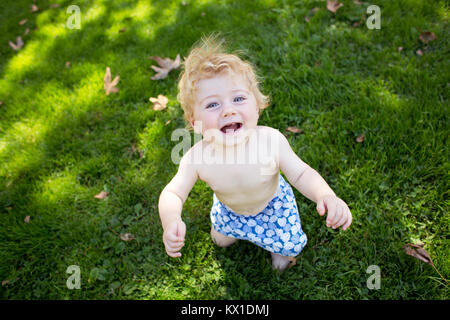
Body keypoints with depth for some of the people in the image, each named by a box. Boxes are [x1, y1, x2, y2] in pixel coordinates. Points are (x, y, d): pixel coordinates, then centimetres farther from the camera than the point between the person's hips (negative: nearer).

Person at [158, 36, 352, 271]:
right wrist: (170, 222, -46)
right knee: (222, 241, 27)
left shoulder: (271, 140, -39)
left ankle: (277, 246, 48)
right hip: (228, 208, 2)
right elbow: (173, 193, -24)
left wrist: (326, 195, -46)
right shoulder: (197, 158, -37)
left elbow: (301, 174, -26)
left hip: (271, 203, -1)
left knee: (289, 247, 12)